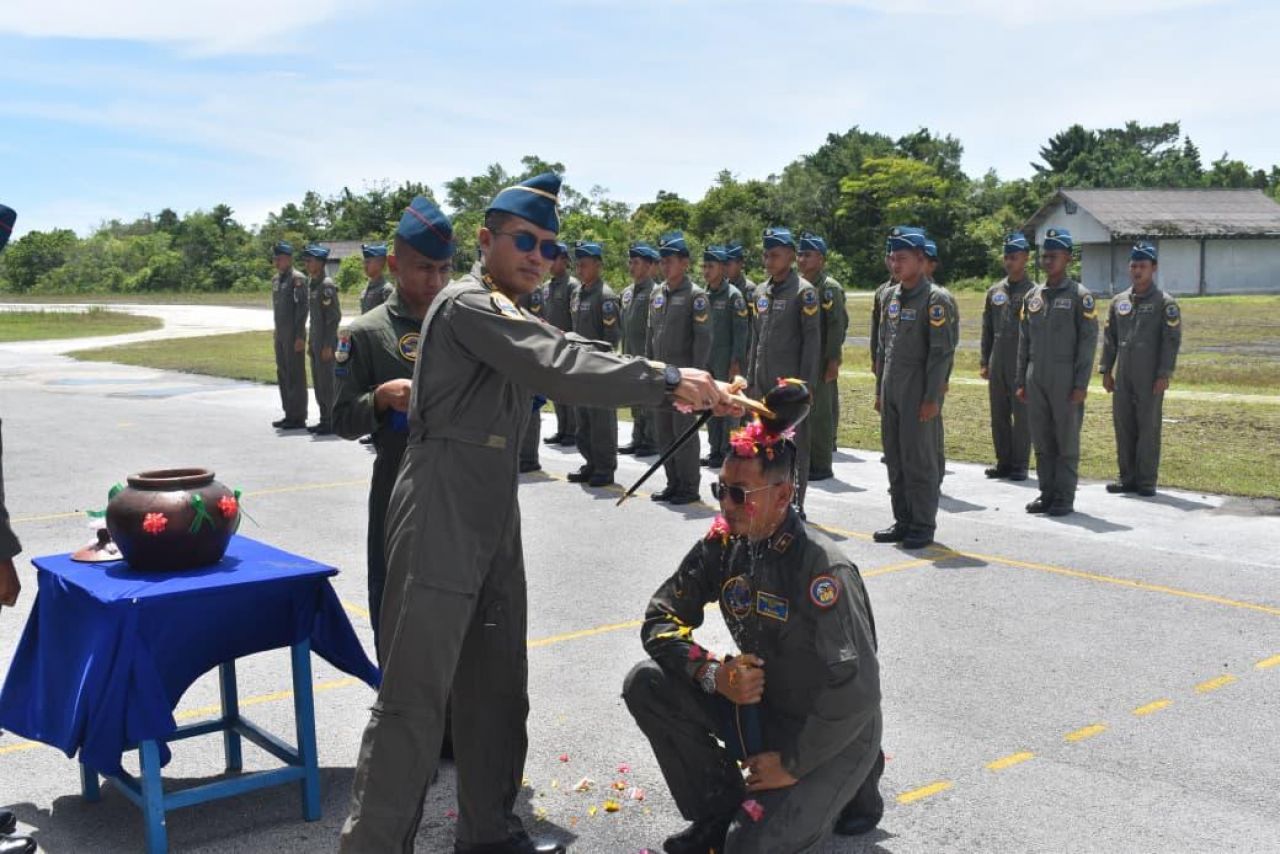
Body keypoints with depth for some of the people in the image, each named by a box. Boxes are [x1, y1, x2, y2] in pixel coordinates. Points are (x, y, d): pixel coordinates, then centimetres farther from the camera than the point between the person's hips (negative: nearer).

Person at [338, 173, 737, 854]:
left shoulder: (510, 315, 19)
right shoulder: (469, 304, -13)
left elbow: (569, 356, 9)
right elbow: (561, 369, -25)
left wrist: (678, 387, -3)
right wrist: (667, 380, -23)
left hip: (494, 520, 10)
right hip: (440, 520, -10)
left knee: (497, 686, 16)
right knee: (415, 696, -6)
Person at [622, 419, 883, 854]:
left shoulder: (821, 567, -27)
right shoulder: (723, 543, -7)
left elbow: (857, 692, -28)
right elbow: (660, 620, -3)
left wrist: (793, 764, -19)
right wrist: (713, 674, -21)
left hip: (834, 731, -6)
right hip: (759, 706, 6)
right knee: (647, 685, -11)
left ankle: (846, 788, 10)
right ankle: (720, 814, 5)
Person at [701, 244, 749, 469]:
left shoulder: (733, 295, -8)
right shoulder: (703, 295, 11)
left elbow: (740, 331, -12)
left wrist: (736, 363, -16)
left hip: (726, 361, -7)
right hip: (707, 361, 7)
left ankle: (728, 452, 5)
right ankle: (714, 449, 19)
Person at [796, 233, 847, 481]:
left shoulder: (829, 288, -9)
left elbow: (838, 325, -15)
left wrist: (832, 361, -20)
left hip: (822, 361, -8)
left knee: (821, 412, -3)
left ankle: (822, 465, 3)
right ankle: (807, 460, 20)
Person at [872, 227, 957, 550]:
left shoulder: (935, 299, -10)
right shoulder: (890, 296, 12)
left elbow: (942, 352, -14)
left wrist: (931, 399, -17)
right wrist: (879, 390, 16)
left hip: (919, 392, -7)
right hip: (892, 391, 7)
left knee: (919, 459, -3)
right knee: (894, 459, 11)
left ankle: (923, 526, 6)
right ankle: (903, 521, 21)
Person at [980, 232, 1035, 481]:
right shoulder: (994, 291, 12)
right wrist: (984, 362, 10)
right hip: (997, 364, 5)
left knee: (1022, 415, 0)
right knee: (999, 415, 9)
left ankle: (1019, 465, 6)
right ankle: (1003, 461, 18)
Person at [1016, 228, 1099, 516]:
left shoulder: (1080, 296, -4)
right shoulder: (1032, 296, 12)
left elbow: (1088, 341, -8)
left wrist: (1081, 384, -14)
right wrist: (1020, 381, 11)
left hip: (1065, 379, -5)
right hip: (1036, 379, 5)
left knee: (1067, 441, 1)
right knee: (1041, 441, 8)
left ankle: (1064, 498, 6)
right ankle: (1047, 493, 17)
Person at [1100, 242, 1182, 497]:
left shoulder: (1165, 303, -3)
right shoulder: (1119, 301, 11)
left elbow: (1172, 340, -7)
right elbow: (1109, 338, 14)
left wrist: (1164, 375, -14)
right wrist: (1106, 370, 8)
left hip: (1150, 379, -5)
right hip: (1123, 377, 5)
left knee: (1149, 428, -1)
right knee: (1123, 426, 7)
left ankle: (1146, 481, 5)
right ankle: (1127, 478, 16)